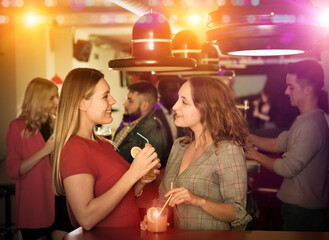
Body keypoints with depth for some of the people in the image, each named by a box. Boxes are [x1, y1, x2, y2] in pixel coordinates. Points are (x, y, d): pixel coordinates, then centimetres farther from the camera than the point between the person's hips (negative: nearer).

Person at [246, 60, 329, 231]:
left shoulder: (311, 126, -26)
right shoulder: (303, 120, 10)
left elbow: (288, 168, -23)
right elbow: (278, 144, 11)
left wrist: (258, 156, -9)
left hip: (302, 210, -10)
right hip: (297, 204, 10)